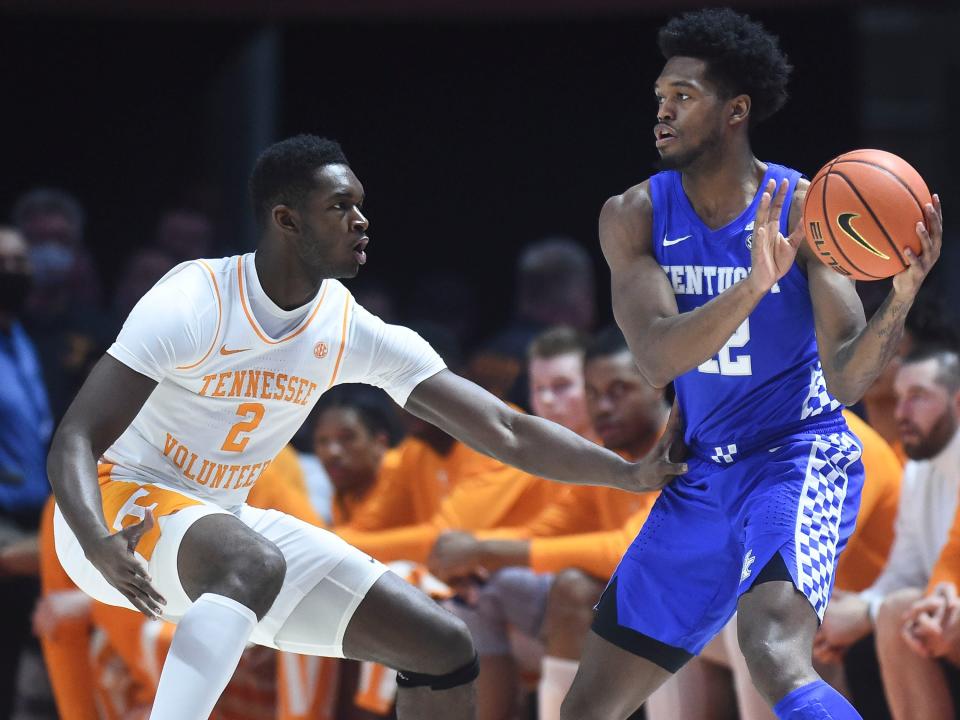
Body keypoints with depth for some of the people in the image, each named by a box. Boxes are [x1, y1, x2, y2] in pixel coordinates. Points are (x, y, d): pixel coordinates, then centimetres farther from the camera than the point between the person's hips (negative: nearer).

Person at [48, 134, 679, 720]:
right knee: (253, 566, -41)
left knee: (445, 650, 0)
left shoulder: (354, 331, -5)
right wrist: (100, 546, -44)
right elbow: (75, 440, -25)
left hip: (226, 521, 7)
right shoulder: (195, 303, -22)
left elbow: (504, 431, -4)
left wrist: (631, 474, -14)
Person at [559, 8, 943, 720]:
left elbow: (846, 378, -16)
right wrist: (755, 283, -35)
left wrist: (900, 300, -36)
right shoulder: (635, 215, -4)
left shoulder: (803, 208, -12)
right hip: (704, 472, 5)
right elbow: (657, 357, -19)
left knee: (777, 658, -35)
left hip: (801, 456, -5)